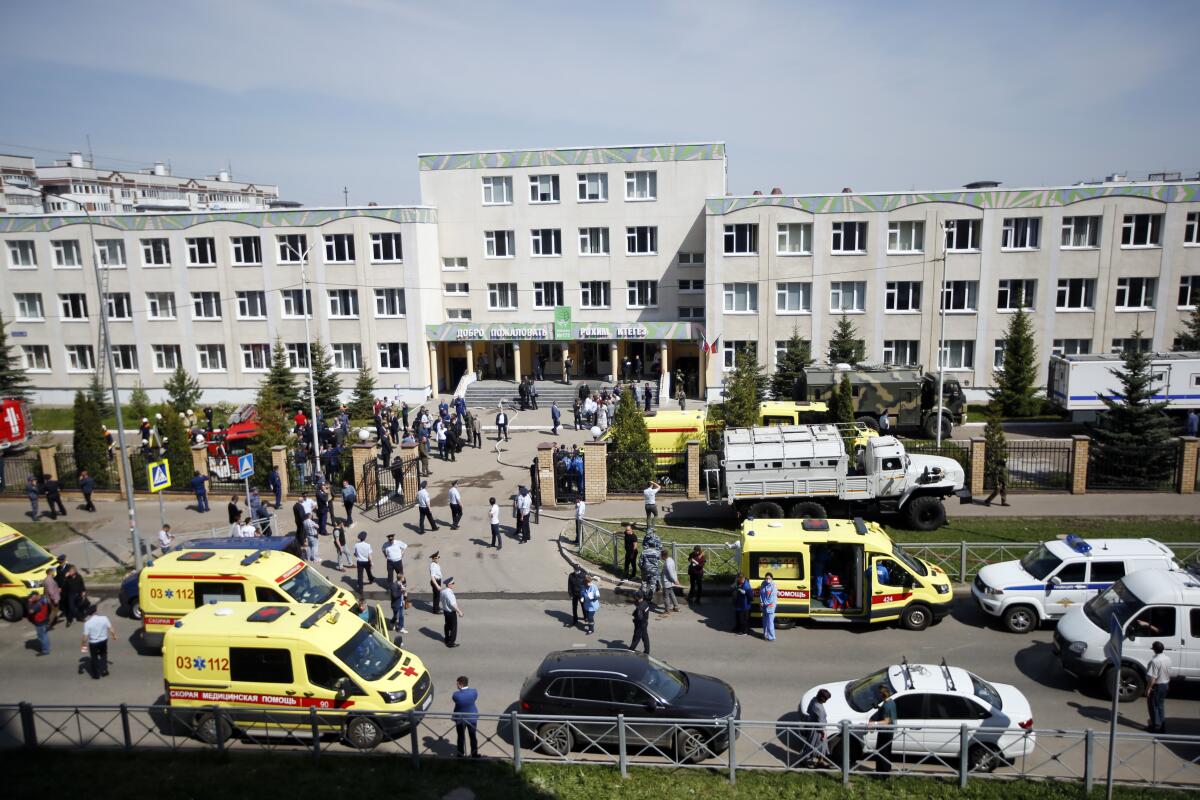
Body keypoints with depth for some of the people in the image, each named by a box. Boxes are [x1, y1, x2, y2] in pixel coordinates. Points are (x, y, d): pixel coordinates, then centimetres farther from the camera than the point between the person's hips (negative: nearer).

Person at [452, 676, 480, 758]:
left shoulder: (456, 695, -30)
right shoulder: (474, 692, -23)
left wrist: (460, 690, -9)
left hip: (460, 719, -1)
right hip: (472, 717, 2)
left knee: (460, 737, 20)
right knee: (473, 736, 20)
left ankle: (460, 755, 35)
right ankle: (474, 754, 33)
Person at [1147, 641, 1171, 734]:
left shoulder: (1155, 661, -25)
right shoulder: (1167, 659, 0)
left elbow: (1153, 677, -25)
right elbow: (1169, 674, 11)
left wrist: (1148, 688, -17)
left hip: (1156, 685, -8)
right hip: (1165, 685, 8)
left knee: (1153, 705, 6)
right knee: (1161, 705, 18)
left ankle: (1156, 726, 11)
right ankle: (1162, 725, 24)